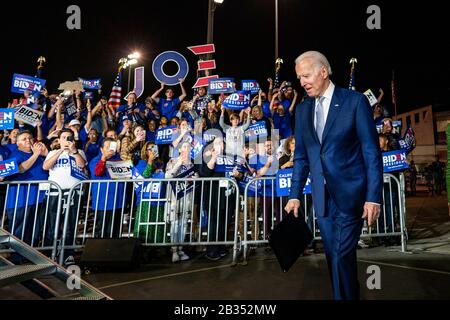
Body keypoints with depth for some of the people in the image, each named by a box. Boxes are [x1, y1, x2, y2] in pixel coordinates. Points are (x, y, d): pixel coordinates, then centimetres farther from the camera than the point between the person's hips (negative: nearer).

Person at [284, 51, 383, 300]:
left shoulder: (355, 101, -4)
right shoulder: (302, 110, 10)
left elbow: (372, 152, -6)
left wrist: (373, 197, -11)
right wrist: (295, 195, 7)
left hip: (350, 194, -5)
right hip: (322, 196, 5)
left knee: (342, 256, -4)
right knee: (334, 257, 12)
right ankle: (351, 294, 31)